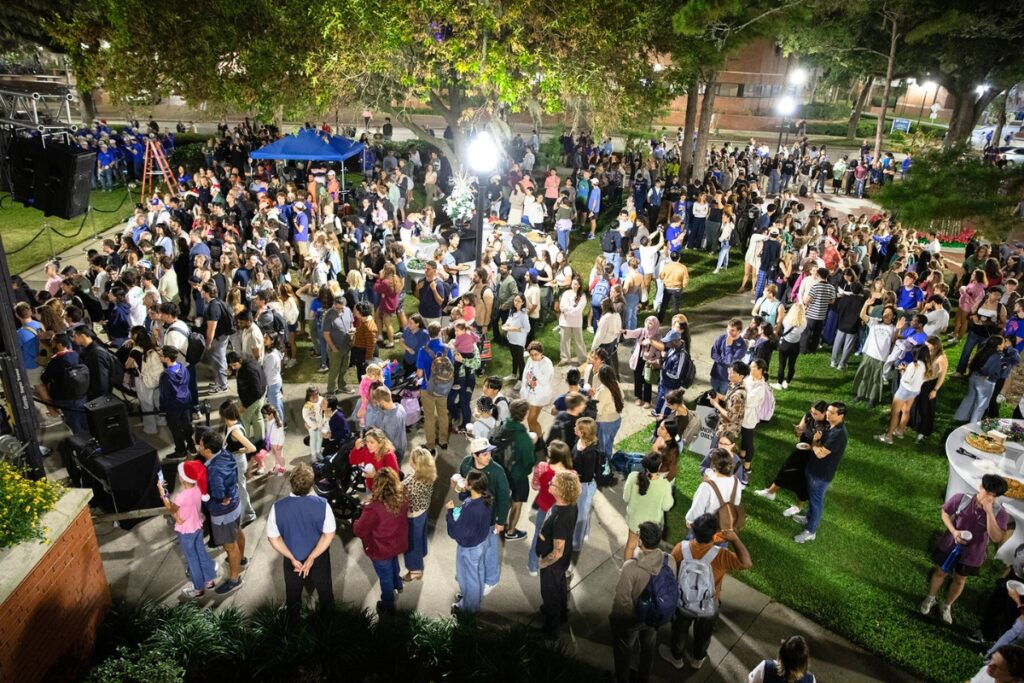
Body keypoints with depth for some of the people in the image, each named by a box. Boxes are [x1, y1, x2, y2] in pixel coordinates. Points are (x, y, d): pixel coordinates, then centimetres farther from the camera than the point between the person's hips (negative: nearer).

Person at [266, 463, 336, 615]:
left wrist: (292, 558, -13)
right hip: (319, 556, 0)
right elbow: (329, 535, -21)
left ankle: (293, 618, 51)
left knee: (293, 590, 28)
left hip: (292, 558, 1)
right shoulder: (322, 504, -27)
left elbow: (273, 538, -16)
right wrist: (311, 558, -17)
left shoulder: (278, 507, -26)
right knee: (324, 586, 27)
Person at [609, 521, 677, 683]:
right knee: (648, 649, 31)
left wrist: (614, 616, -7)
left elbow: (622, 599, -27)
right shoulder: (670, 561, -22)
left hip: (630, 618, -4)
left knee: (623, 651, 25)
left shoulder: (631, 566, -37)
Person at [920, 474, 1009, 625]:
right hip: (950, 545, 0)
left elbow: (996, 538, -30)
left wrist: (989, 512, -37)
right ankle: (930, 599, 43)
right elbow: (945, 513, -5)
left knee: (960, 580, 20)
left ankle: (946, 606, 44)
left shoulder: (999, 513, -22)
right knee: (940, 572, 18)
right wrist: (953, 531, -21)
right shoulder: (961, 499, -21)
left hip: (972, 553, 0)